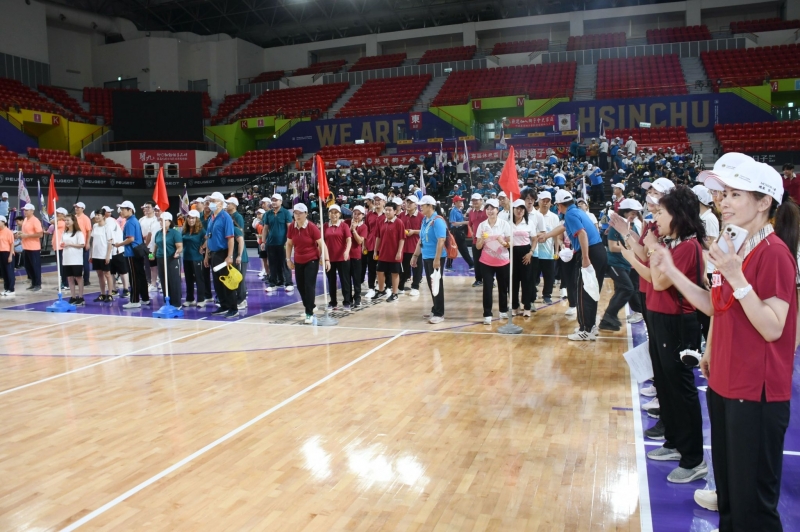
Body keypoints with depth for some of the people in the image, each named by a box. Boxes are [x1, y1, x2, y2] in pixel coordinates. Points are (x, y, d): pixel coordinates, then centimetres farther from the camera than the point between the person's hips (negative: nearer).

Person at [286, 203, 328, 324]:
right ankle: (308, 307, 32)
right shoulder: (291, 227, -4)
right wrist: (288, 259, 7)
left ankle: (310, 313, -4)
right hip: (298, 261, 5)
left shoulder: (312, 227, -16)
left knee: (309, 286, -9)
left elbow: (321, 244, -14)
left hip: (312, 261, -5)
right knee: (300, 286, 11)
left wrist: (326, 259, -19)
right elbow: (289, 244, 9)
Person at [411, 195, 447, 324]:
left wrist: (437, 259, -26)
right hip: (426, 257, 8)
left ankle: (439, 314, 4)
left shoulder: (437, 221, -16)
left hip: (435, 258, -8)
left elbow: (441, 241, -22)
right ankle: (435, 310, 25)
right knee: (431, 285, 14)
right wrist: (415, 255, 20)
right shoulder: (424, 220, 11)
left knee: (437, 285, -2)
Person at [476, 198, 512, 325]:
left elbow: (510, 244, -1)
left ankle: (503, 311, 26)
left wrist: (504, 243, -22)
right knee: (487, 287, -5)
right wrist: (482, 239, -18)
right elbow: (478, 246, 1)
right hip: (486, 262, 0)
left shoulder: (505, 224, -4)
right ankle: (487, 315, -3)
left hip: (502, 261, 0)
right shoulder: (482, 225, -1)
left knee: (503, 287, 9)